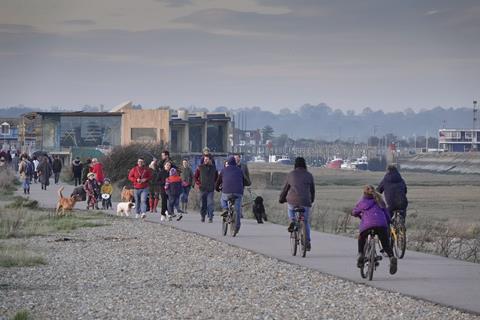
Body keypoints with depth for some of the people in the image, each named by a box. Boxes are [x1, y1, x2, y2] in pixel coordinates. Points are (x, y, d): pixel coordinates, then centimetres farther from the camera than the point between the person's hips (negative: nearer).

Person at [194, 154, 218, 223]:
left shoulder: (213, 168, 6)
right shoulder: (200, 167, 2)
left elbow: (216, 177, 20)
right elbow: (195, 176, 9)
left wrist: (214, 183, 11)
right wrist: (198, 184, -1)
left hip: (210, 189, 0)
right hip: (202, 188, 0)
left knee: (210, 203, -8)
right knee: (203, 203, 5)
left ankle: (210, 217, -7)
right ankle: (203, 216, 17)